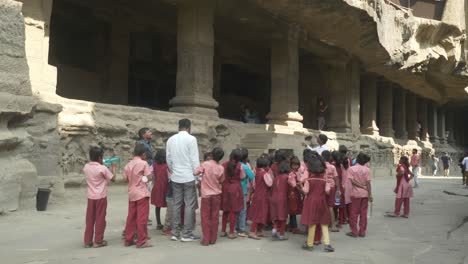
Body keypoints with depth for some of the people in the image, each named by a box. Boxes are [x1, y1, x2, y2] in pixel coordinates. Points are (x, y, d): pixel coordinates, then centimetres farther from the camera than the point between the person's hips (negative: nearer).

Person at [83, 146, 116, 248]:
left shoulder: (86, 167, 0)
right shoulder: (102, 168, -15)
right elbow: (113, 178, -6)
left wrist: (100, 164, 17)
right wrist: (113, 167, 6)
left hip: (90, 197, 5)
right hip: (101, 197, -5)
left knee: (90, 219, 11)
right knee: (100, 219, 6)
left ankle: (87, 241, 15)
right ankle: (98, 241, 11)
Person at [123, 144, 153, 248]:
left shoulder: (128, 164, 7)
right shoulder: (144, 163, -10)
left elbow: (125, 178, 6)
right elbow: (148, 178, -11)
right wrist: (151, 171, 7)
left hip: (131, 193, 6)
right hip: (142, 193, -6)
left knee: (131, 217, 12)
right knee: (142, 218, -2)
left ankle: (128, 240, 18)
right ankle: (142, 241, 0)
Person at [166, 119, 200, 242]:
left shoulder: (170, 140, 6)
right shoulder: (191, 139, -9)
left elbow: (168, 159, 9)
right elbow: (195, 159, -11)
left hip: (175, 177, 5)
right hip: (189, 176, -5)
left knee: (176, 204, 11)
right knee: (190, 205, 1)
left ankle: (175, 233, 15)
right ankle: (187, 234, 3)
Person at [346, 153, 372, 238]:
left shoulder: (351, 169, -4)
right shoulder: (367, 169, -5)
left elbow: (352, 181, -13)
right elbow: (368, 182, -7)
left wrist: (362, 186, -8)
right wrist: (370, 194, -4)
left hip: (356, 193, -1)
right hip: (365, 193, 1)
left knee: (354, 213, 6)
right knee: (363, 213, 8)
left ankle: (354, 232, 7)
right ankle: (362, 232, 12)